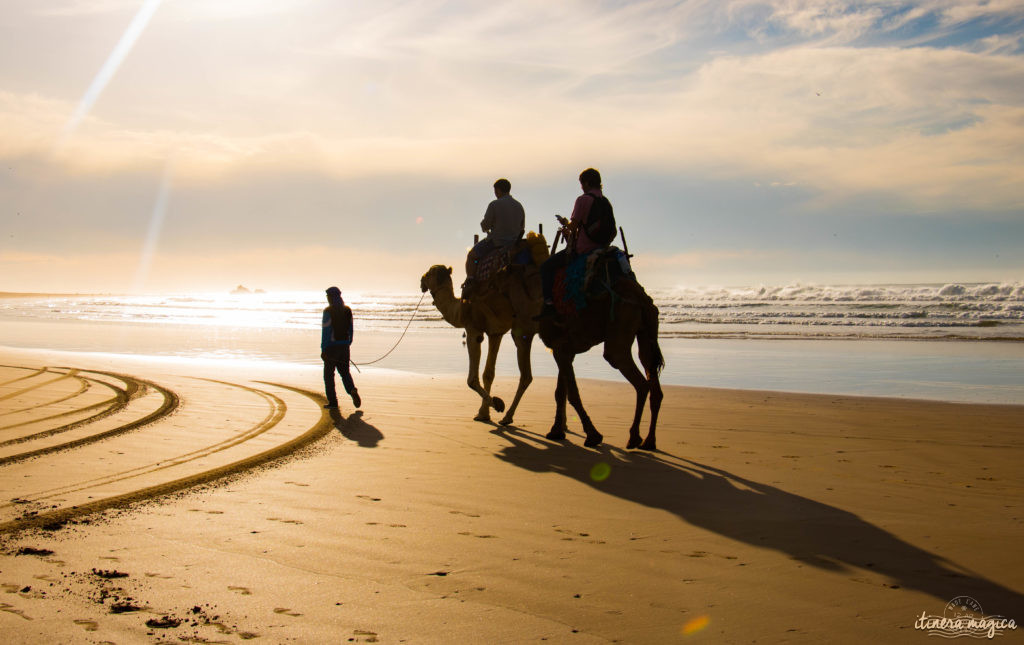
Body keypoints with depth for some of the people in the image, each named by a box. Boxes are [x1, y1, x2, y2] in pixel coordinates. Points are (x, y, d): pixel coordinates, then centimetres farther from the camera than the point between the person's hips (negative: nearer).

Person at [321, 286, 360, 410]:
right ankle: (352, 390, -12)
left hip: (331, 346, -5)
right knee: (345, 372, 15)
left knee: (329, 374, 5)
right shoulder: (347, 311, 7)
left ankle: (332, 402, 5)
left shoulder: (328, 311, -11)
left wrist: (323, 349, -11)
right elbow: (350, 329, 11)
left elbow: (326, 331, -13)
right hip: (344, 346, 5)